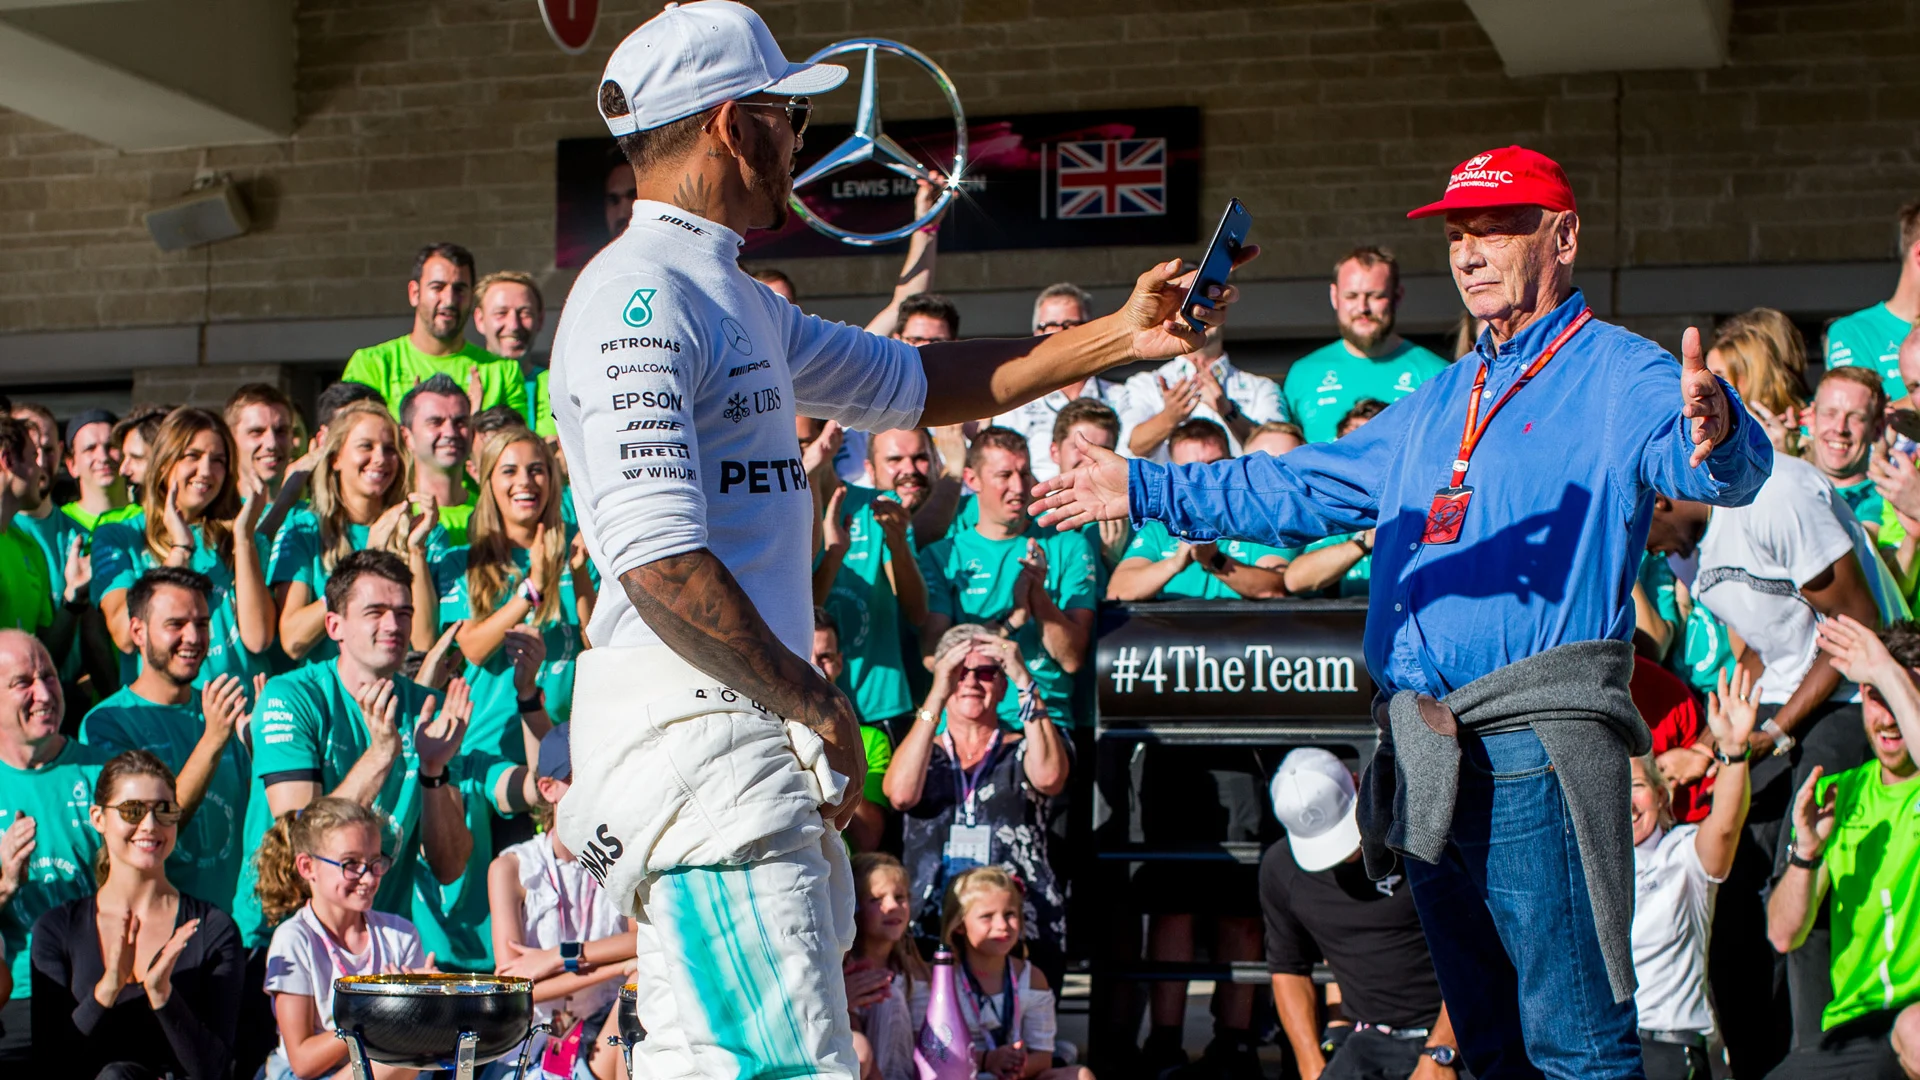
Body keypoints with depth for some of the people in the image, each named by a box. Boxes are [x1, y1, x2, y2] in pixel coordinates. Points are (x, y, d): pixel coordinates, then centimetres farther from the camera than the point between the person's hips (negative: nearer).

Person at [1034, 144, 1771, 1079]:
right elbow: (1306, 488, 31)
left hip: (1534, 753, -8)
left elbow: (1715, 470, -22)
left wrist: (1712, 433, -47)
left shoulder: (1615, 374, -3)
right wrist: (1145, 490, 29)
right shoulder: (1440, 401, 23)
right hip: (1425, 760, 8)